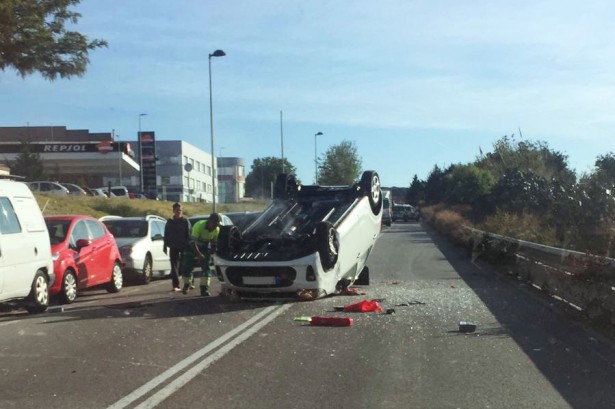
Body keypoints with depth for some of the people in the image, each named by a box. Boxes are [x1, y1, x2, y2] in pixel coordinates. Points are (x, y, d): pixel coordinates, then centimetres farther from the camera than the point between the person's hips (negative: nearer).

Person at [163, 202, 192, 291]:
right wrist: (165, 246, 5)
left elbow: (189, 234, -1)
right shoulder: (170, 222, 7)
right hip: (173, 247, 1)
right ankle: (176, 285, -1)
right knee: (174, 266, -2)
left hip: (184, 247, -1)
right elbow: (166, 235, 10)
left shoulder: (185, 221, 1)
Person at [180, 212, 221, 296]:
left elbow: (214, 243, 1)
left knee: (206, 267, -10)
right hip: (193, 246, -3)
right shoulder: (199, 225, -32)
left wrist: (212, 252, -5)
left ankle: (204, 289, -10)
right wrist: (199, 254, -37)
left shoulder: (217, 229, -16)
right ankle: (187, 284, 20)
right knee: (187, 265, -4)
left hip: (205, 247, 3)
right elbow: (193, 242, -32)